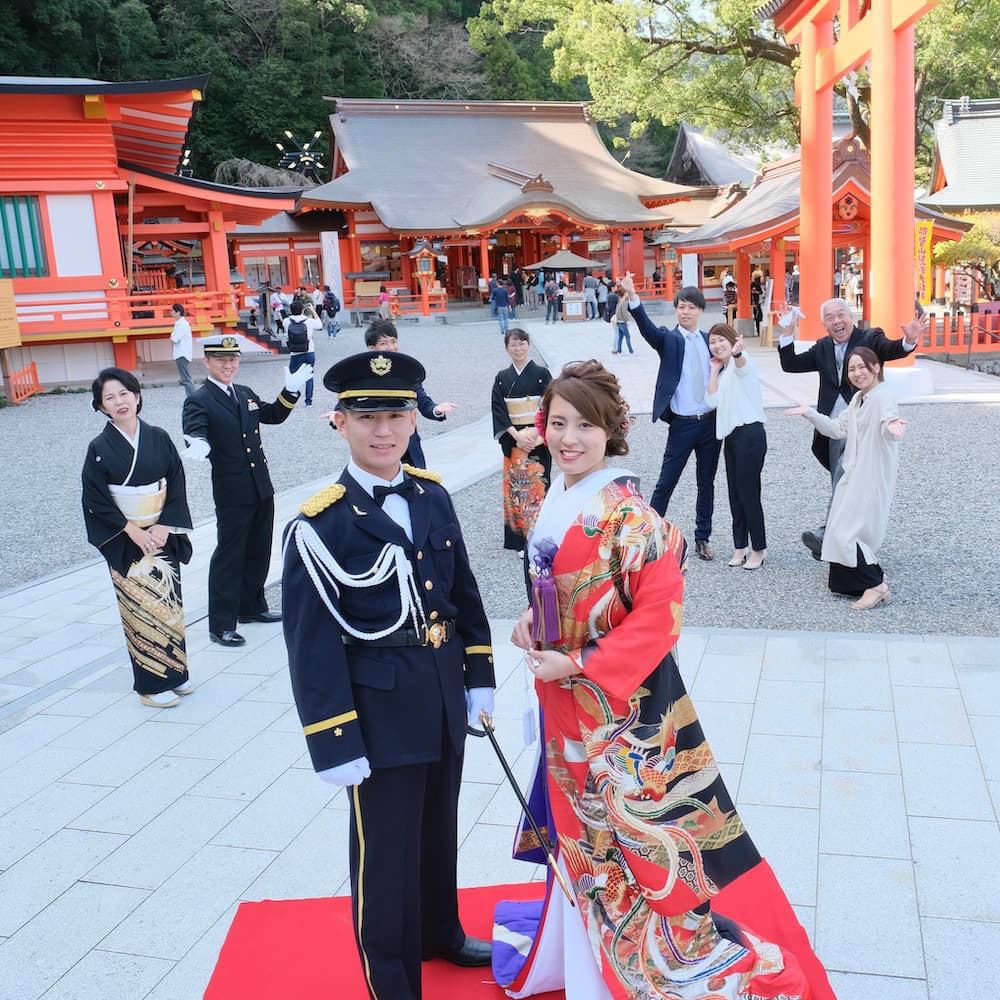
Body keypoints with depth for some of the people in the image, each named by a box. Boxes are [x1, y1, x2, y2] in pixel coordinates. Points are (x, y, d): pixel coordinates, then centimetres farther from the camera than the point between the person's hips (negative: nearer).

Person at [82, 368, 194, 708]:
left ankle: (175, 672, 24)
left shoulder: (159, 438, 1)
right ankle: (151, 684, 12)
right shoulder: (99, 448, -7)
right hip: (126, 541, -3)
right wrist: (134, 532, -13)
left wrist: (164, 527, -10)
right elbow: (96, 500, -8)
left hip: (163, 535, 3)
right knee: (141, 608, 1)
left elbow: (177, 486, 0)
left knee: (169, 601, 10)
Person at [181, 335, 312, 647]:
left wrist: (291, 390, 8)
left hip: (261, 489, 7)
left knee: (258, 552, 18)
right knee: (228, 556, 0)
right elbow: (194, 433, -27)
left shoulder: (246, 394, 10)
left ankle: (251, 606, 34)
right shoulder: (198, 402, -11)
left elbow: (274, 415, 22)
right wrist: (198, 446, -49)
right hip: (231, 494, -7)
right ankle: (221, 624, 9)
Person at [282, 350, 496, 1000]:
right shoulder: (320, 524, -18)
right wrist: (335, 745, -16)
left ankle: (441, 933, 50)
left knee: (440, 833, 25)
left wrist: (479, 677, 9)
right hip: (380, 713, -6)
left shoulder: (433, 495, 0)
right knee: (386, 854, 10)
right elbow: (312, 644, -17)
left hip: (444, 703, 6)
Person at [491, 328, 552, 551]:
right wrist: (517, 435, -12)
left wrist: (534, 433, -17)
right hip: (513, 440, 2)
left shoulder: (542, 374, -1)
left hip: (538, 440, -2)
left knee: (537, 483, -3)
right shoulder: (502, 378, 6)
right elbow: (498, 410, 0)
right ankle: (519, 538, 11)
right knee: (516, 485, 3)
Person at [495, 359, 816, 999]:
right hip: (567, 703, 8)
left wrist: (577, 666, -21)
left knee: (633, 834, 5)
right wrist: (533, 619, -1)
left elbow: (658, 614, -23)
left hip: (621, 704, -8)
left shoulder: (626, 511, -21)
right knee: (584, 831, 23)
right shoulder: (559, 499, 3)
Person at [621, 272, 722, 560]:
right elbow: (647, 327, -24)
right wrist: (632, 298, -40)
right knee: (666, 483, 0)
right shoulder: (668, 339, -3)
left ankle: (703, 538, 24)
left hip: (712, 422, 4)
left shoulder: (709, 339, 8)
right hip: (682, 424, -4)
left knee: (706, 484, 12)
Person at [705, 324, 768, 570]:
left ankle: (758, 548, 10)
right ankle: (740, 547, 21)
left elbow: (741, 362, -34)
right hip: (731, 436, 8)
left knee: (748, 494, -3)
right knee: (735, 494, 12)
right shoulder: (723, 372, 18)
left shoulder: (741, 361, -6)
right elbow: (712, 401, 3)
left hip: (749, 434, -8)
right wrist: (715, 369, 5)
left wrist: (737, 353, -57)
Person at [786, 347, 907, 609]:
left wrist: (892, 427, -58)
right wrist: (809, 413, 17)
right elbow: (838, 429, 22)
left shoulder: (882, 396, -15)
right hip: (855, 476, 9)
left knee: (846, 533, -12)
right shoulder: (858, 399, 14)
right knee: (842, 532, 12)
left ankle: (876, 586, -1)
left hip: (872, 479, -9)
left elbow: (887, 423, -35)